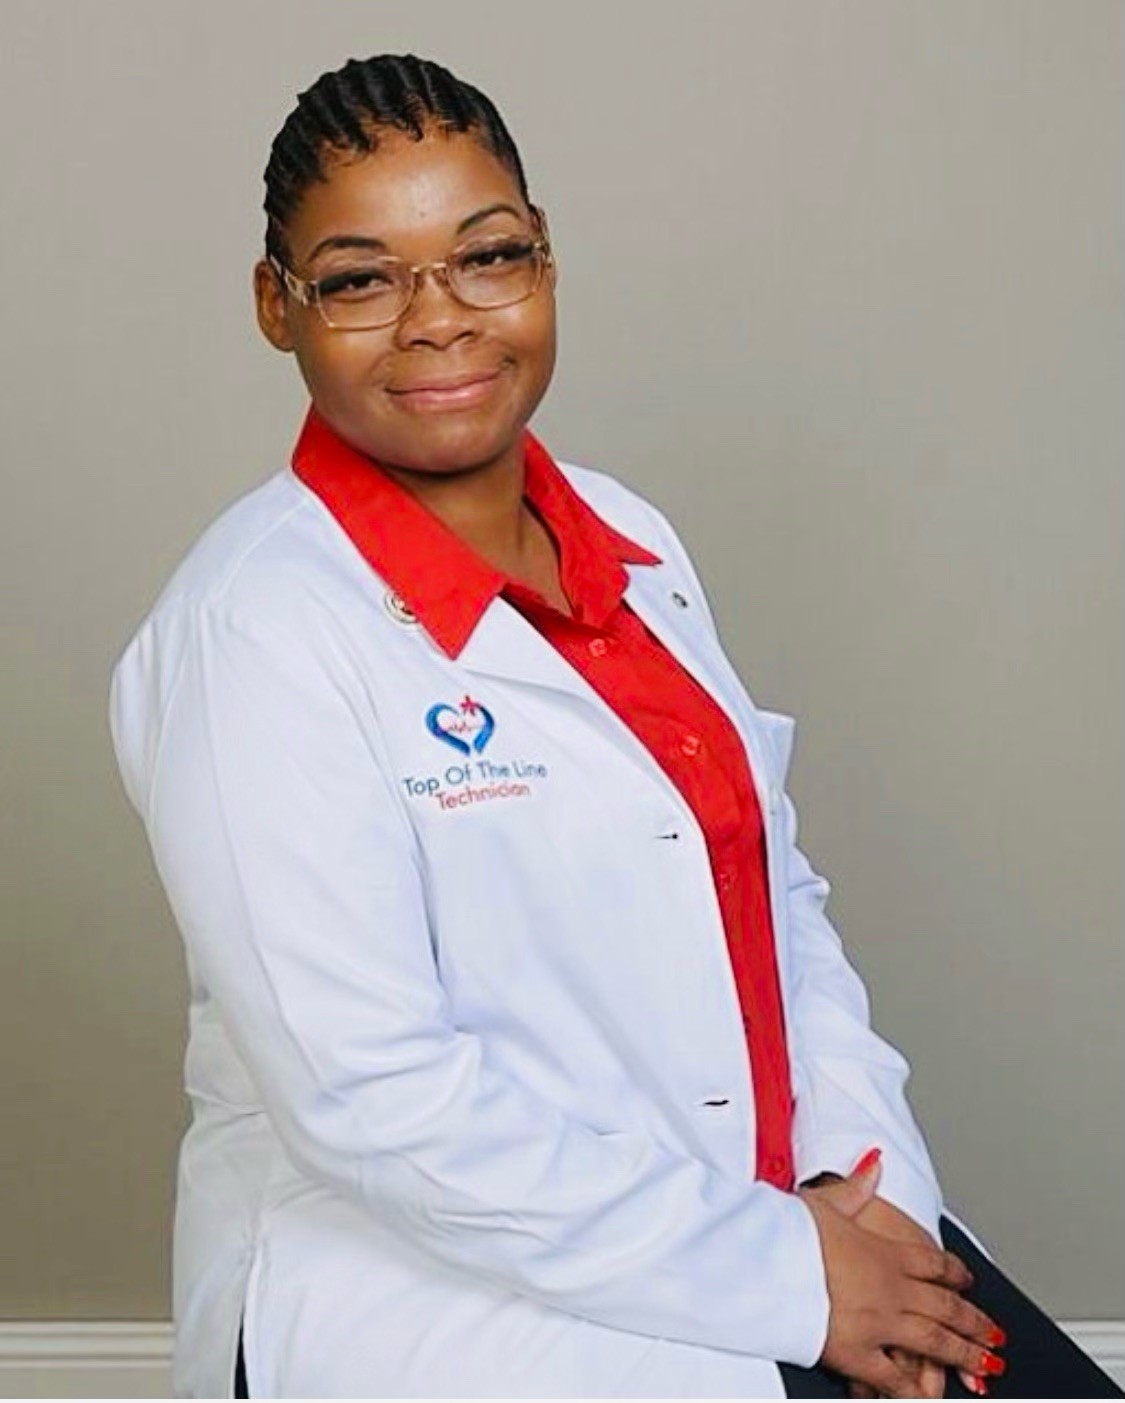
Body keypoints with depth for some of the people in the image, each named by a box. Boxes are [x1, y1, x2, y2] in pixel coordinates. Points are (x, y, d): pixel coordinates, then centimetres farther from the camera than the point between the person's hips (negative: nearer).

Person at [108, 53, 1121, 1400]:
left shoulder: (630, 541, 7)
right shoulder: (256, 630, -15)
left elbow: (774, 887, 10)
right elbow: (375, 1102, -19)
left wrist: (860, 1175, -6)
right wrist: (783, 1278, -16)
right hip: (429, 1284, -6)